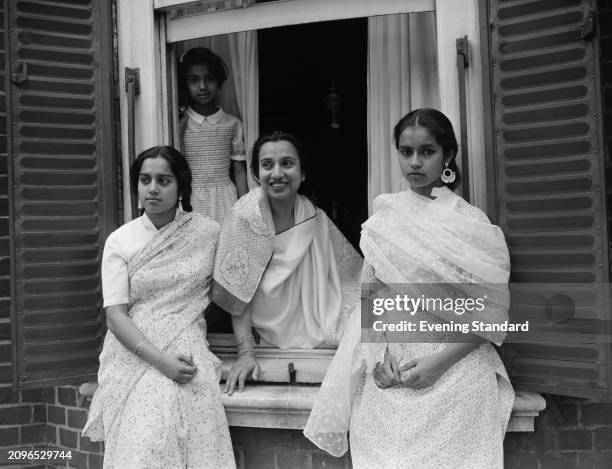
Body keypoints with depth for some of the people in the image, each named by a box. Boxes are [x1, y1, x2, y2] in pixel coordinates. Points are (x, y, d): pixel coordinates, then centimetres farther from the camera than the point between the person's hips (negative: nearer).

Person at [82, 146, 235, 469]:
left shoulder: (209, 233, 5)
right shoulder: (120, 241, 3)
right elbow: (115, 315, -4)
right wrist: (160, 360, -17)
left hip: (188, 355, 0)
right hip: (134, 355, 0)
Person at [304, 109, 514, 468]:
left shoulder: (472, 223, -3)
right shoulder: (384, 218, 6)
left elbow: (493, 311, -4)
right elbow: (369, 291, 9)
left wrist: (442, 361, -14)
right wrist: (380, 350, -7)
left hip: (455, 368, -2)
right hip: (391, 371, 2)